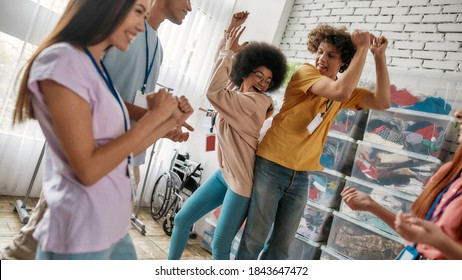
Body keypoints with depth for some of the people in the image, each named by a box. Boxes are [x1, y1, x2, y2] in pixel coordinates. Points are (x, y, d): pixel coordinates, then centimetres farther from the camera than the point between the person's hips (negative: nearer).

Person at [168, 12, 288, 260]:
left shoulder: (256, 101, -18)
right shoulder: (236, 94, 4)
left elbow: (213, 92, -29)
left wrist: (229, 50, -21)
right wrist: (231, 33, 2)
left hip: (242, 180, -8)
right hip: (223, 173, 8)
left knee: (220, 245, -1)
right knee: (182, 219, 14)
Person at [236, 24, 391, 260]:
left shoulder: (346, 91, 10)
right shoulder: (305, 71, -10)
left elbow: (382, 102, -1)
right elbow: (341, 91, -26)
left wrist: (379, 56, -6)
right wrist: (362, 49, -17)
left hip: (300, 177, 6)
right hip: (271, 167, -6)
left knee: (281, 247, 14)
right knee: (254, 239, 3)